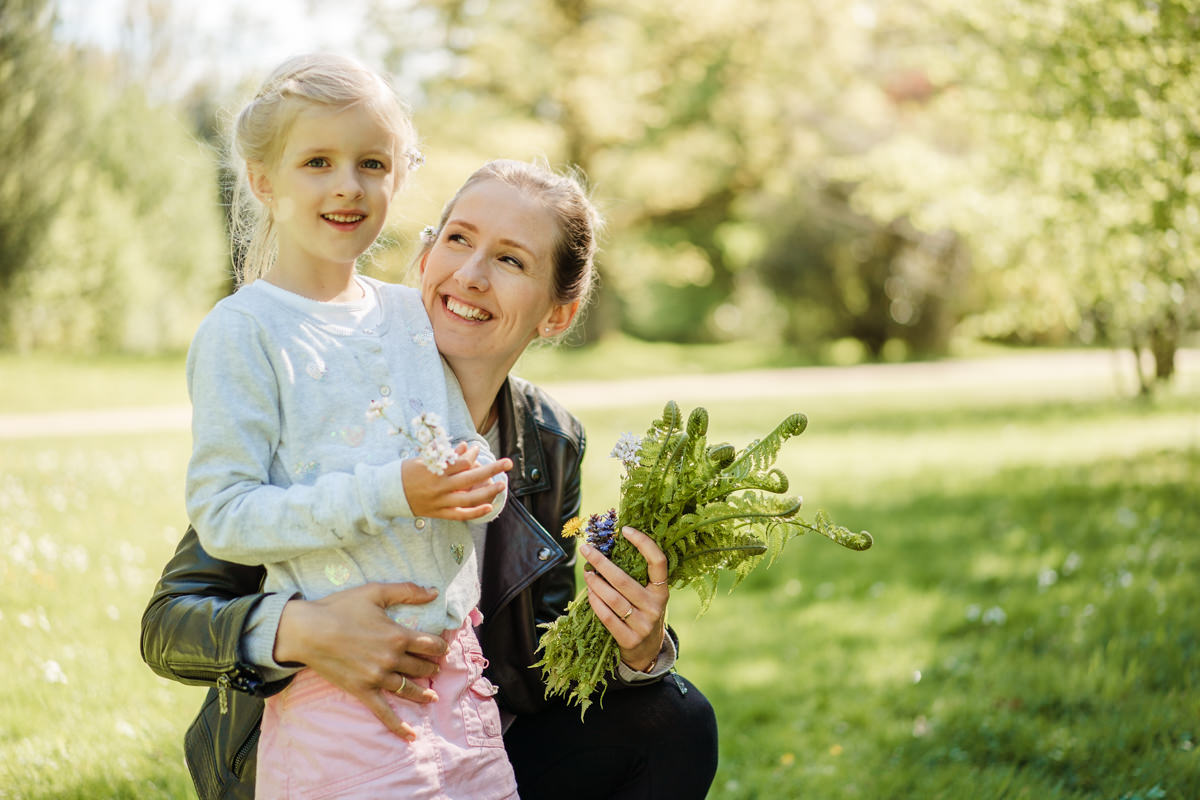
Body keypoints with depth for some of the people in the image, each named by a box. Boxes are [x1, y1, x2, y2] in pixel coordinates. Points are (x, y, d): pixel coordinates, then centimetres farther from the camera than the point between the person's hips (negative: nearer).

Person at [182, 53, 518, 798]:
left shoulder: (411, 313, 11)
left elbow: (474, 464, 17)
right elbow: (222, 517, -15)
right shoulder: (242, 330, -8)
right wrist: (389, 493, -21)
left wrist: (479, 480, -7)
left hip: (457, 666, 6)